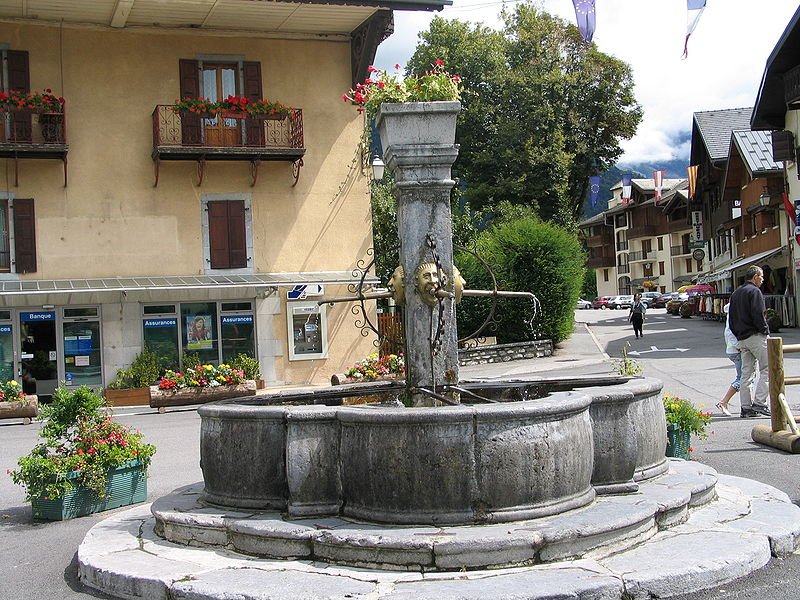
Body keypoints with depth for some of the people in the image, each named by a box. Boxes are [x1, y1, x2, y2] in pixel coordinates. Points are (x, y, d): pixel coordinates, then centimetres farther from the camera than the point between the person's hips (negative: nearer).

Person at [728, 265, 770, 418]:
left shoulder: (735, 293, 18)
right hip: (756, 336, -8)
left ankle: (746, 407, 8)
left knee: (747, 373, 9)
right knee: (767, 369, -5)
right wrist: (765, 331, -10)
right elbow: (758, 315, -18)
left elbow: (731, 319, 18)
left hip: (742, 338, 8)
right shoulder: (754, 291, -8)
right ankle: (759, 402, -13)